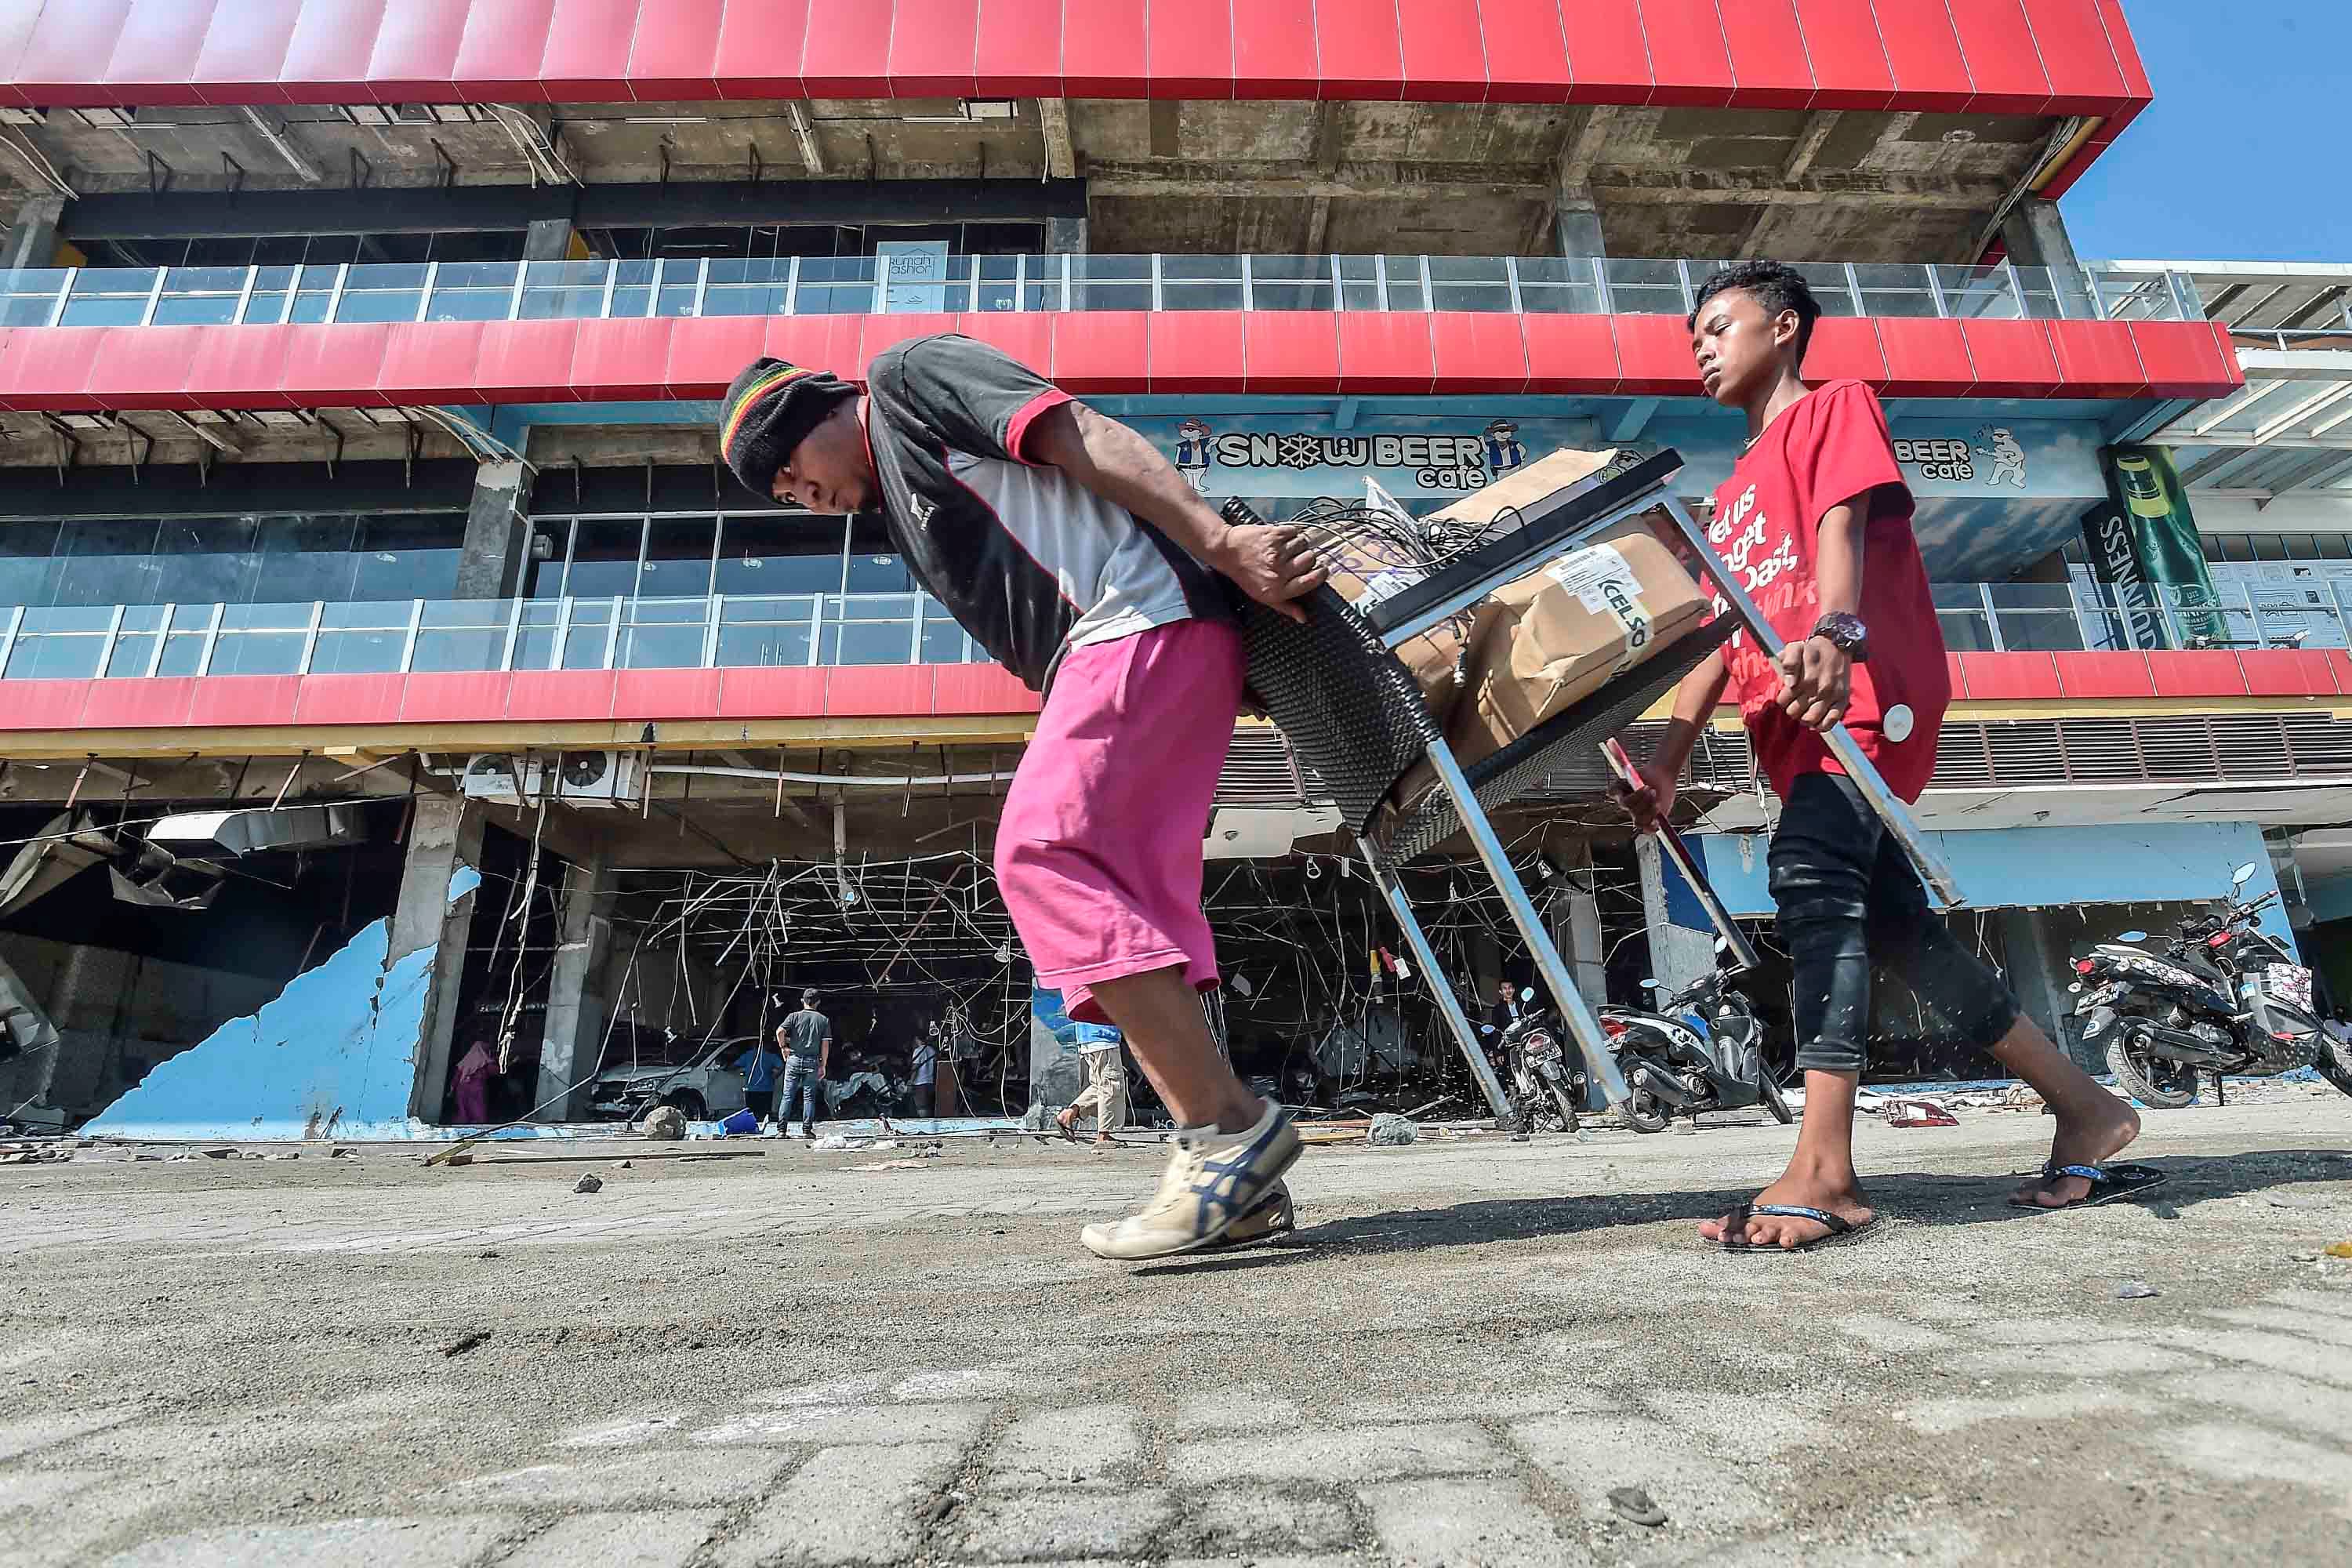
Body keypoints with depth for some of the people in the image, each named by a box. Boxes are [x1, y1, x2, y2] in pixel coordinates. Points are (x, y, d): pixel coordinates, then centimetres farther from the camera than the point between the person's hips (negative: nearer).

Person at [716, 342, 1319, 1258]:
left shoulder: (908, 375, 9)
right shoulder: (906, 512, 32)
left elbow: (1083, 436, -7)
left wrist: (1222, 543, -17)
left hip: (1145, 618, -9)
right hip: (1108, 652, 9)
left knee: (1041, 854, -18)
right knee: (1126, 906, 0)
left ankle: (1230, 1127, -19)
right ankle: (1236, 1180, -1)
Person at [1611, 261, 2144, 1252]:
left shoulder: (1834, 407, 8)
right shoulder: (1733, 493, 29)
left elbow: (1844, 520, -14)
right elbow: (1721, 638, 20)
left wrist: (1834, 631, -34)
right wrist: (1667, 763, 10)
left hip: (1866, 692, -9)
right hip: (1799, 721, 9)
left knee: (1809, 873, -26)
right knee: (1889, 917, 7)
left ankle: (1823, 1171, -30)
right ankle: (2084, 1109, 20)